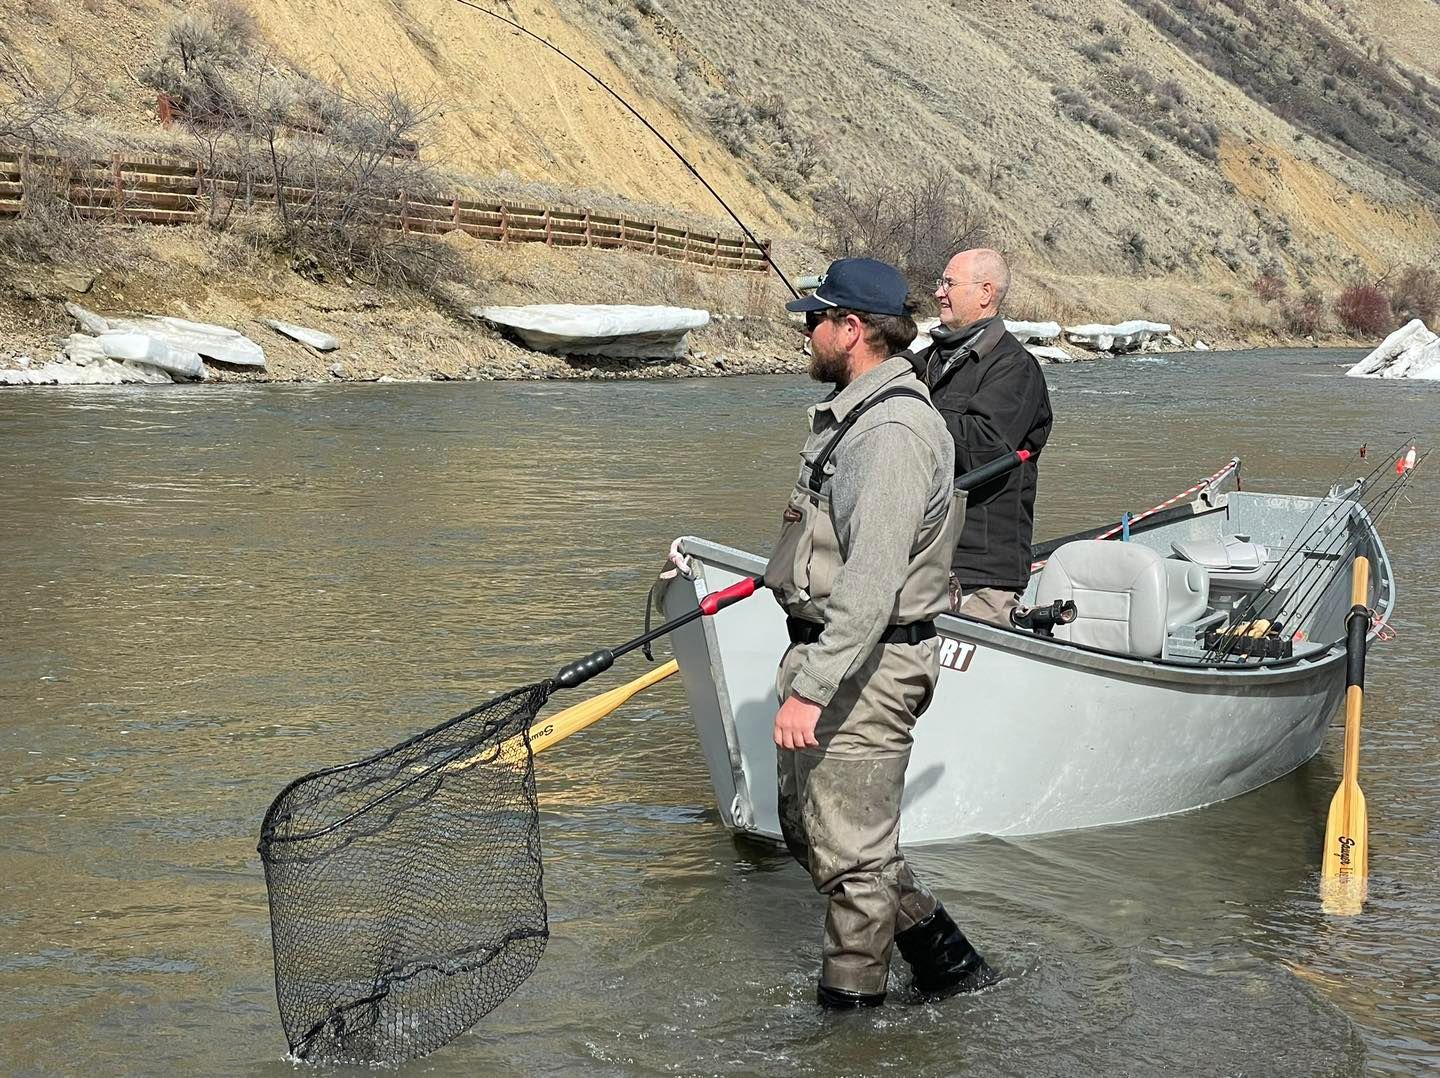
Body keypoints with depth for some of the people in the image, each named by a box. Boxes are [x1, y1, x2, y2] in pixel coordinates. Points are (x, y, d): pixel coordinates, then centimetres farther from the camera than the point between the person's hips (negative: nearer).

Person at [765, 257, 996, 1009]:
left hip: (867, 666, -11)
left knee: (849, 853, -1)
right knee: (806, 828, 18)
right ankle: (948, 963, 28)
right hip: (831, 650, 11)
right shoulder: (854, 414, 14)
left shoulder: (892, 431, -20)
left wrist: (810, 688, -30)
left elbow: (871, 584, -28)